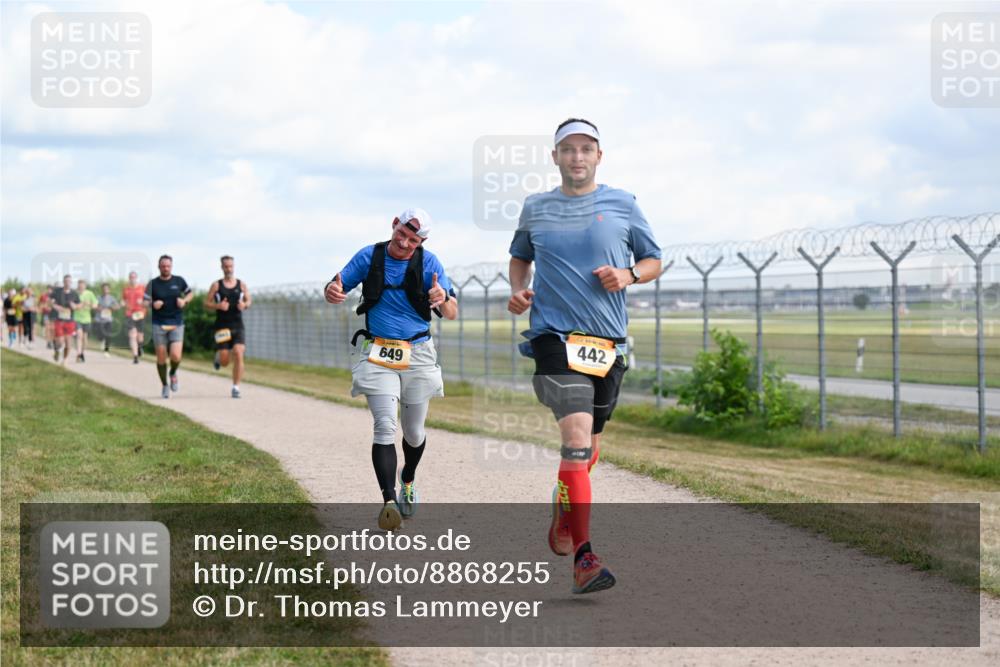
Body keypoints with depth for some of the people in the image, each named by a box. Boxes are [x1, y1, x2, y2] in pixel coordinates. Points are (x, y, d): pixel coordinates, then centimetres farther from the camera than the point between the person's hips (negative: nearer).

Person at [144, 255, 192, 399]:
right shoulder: (153, 284, 1)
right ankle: (165, 386, 21)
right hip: (159, 325, 0)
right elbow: (144, 302, 1)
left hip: (177, 324, 0)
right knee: (161, 358, 2)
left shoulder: (179, 281, 3)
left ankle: (173, 374, 17)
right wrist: (153, 304, -20)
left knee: (176, 356, -16)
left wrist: (184, 301, -3)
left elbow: (190, 294, 18)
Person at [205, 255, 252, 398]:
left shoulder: (241, 285, 7)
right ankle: (218, 356, 35)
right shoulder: (216, 285, 3)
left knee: (238, 354, -17)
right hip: (222, 326, -1)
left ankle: (236, 387, -9)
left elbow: (248, 300, 14)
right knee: (224, 362, -5)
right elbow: (206, 303, 2)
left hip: (238, 326, 1)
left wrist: (245, 305, -10)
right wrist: (218, 306, -17)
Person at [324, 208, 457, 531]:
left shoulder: (428, 262, -2)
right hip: (378, 354, -1)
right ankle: (389, 500, -21)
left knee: (414, 432, 10)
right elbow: (338, 286, 6)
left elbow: (452, 314, -6)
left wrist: (443, 299, -31)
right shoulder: (369, 256, 0)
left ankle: (408, 480, 40)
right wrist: (332, 291, -19)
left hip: (417, 355, 1)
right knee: (385, 426, -15)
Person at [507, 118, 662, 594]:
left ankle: (563, 508, 46)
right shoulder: (535, 208, 9)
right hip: (554, 336, -2)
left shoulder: (622, 205, 7)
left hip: (609, 341, 3)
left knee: (589, 445, 14)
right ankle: (583, 556, -20)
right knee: (577, 435, -19)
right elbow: (519, 257, 25)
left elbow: (654, 261, 14)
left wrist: (629, 275, -8)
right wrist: (518, 289, 5)